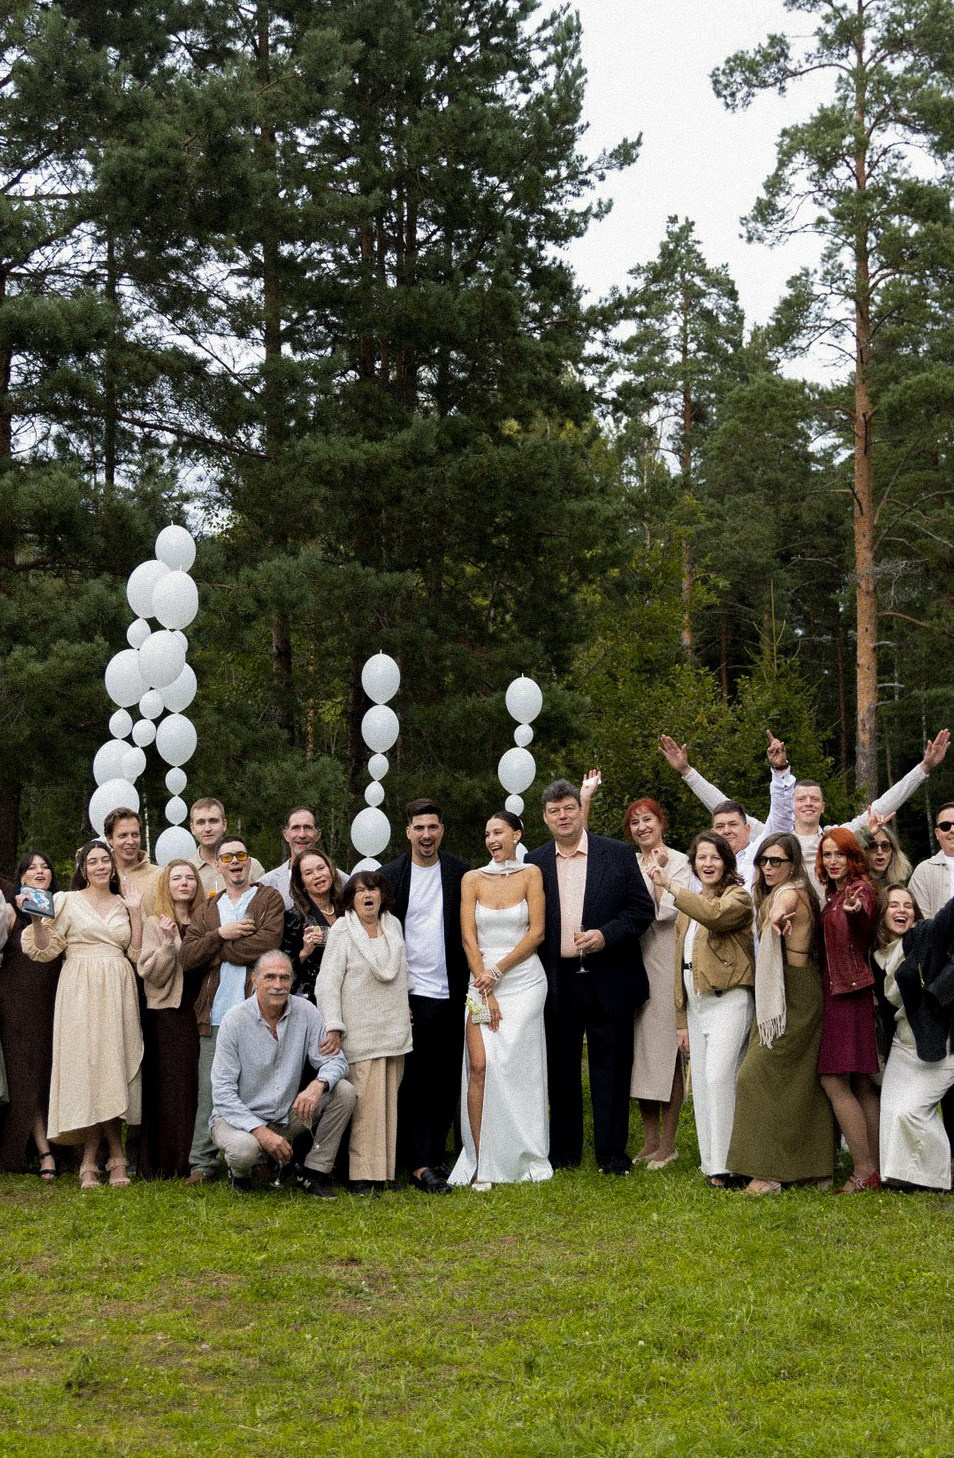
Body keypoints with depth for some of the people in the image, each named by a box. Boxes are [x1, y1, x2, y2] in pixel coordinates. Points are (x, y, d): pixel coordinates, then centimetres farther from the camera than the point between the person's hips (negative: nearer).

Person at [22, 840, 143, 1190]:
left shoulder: (123, 904, 14)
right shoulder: (67, 901, 5)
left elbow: (136, 954, 8)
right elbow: (45, 949, 2)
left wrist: (136, 913, 3)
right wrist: (36, 918, -13)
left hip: (117, 993, 3)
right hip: (80, 991, -3)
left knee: (112, 1065, -2)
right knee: (85, 1062, -7)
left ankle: (91, 1160, 5)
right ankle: (115, 1155, 0)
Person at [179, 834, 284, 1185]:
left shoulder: (269, 899, 7)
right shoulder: (206, 910, 19)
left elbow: (267, 943, -12)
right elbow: (186, 958, 5)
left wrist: (215, 951, -5)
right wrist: (221, 934, -9)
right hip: (215, 1013, 3)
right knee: (210, 1090, 2)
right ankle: (203, 1163, 7)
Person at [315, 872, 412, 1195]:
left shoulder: (393, 925, 12)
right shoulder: (341, 932, -6)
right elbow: (328, 983, -10)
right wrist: (333, 1027, -16)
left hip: (393, 1030, 6)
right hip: (360, 1033, -5)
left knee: (388, 1101, 6)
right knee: (365, 1104, -10)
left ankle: (383, 1168, 12)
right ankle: (362, 1174, -7)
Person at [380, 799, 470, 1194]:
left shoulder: (460, 873, 5)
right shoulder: (390, 875, 0)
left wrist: (468, 986, 4)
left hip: (450, 996, 2)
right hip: (411, 995, -2)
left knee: (446, 1082, 7)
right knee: (413, 1082, -2)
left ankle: (437, 1156, 17)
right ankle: (419, 1165, 0)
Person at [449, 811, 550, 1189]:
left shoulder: (531, 874, 3)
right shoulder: (472, 879, 7)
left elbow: (536, 932, -3)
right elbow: (469, 938, 2)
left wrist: (497, 971, -9)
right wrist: (485, 988, -6)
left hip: (523, 980, -1)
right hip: (482, 980, 1)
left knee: (516, 1066, -4)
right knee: (480, 1065, -10)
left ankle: (521, 1158, 9)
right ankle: (482, 1164, -9)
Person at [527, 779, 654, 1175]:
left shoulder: (617, 855, 1)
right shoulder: (534, 863, 6)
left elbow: (642, 908, 0)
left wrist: (606, 935, -15)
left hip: (609, 979, -2)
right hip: (559, 982, 2)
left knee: (611, 1067, 3)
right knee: (561, 1067, 9)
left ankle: (612, 1152, 12)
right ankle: (564, 1150, 21)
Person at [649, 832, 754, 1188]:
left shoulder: (738, 896, -2)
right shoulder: (689, 906, 20)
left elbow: (715, 915, -27)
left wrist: (671, 885, -22)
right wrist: (681, 1020, 17)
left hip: (728, 999, -8)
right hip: (695, 1005, 8)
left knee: (718, 1076, -18)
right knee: (701, 1084, 6)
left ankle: (724, 1163, -15)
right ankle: (711, 1164, 12)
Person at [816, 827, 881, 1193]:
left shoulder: (860, 888, -10)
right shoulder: (832, 893, 16)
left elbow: (864, 921, -32)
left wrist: (856, 912, -53)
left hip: (850, 994, -9)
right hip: (835, 993, 9)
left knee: (834, 1081, -10)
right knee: (860, 1084, 9)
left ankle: (864, 1170, -5)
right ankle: (875, 1170, 12)